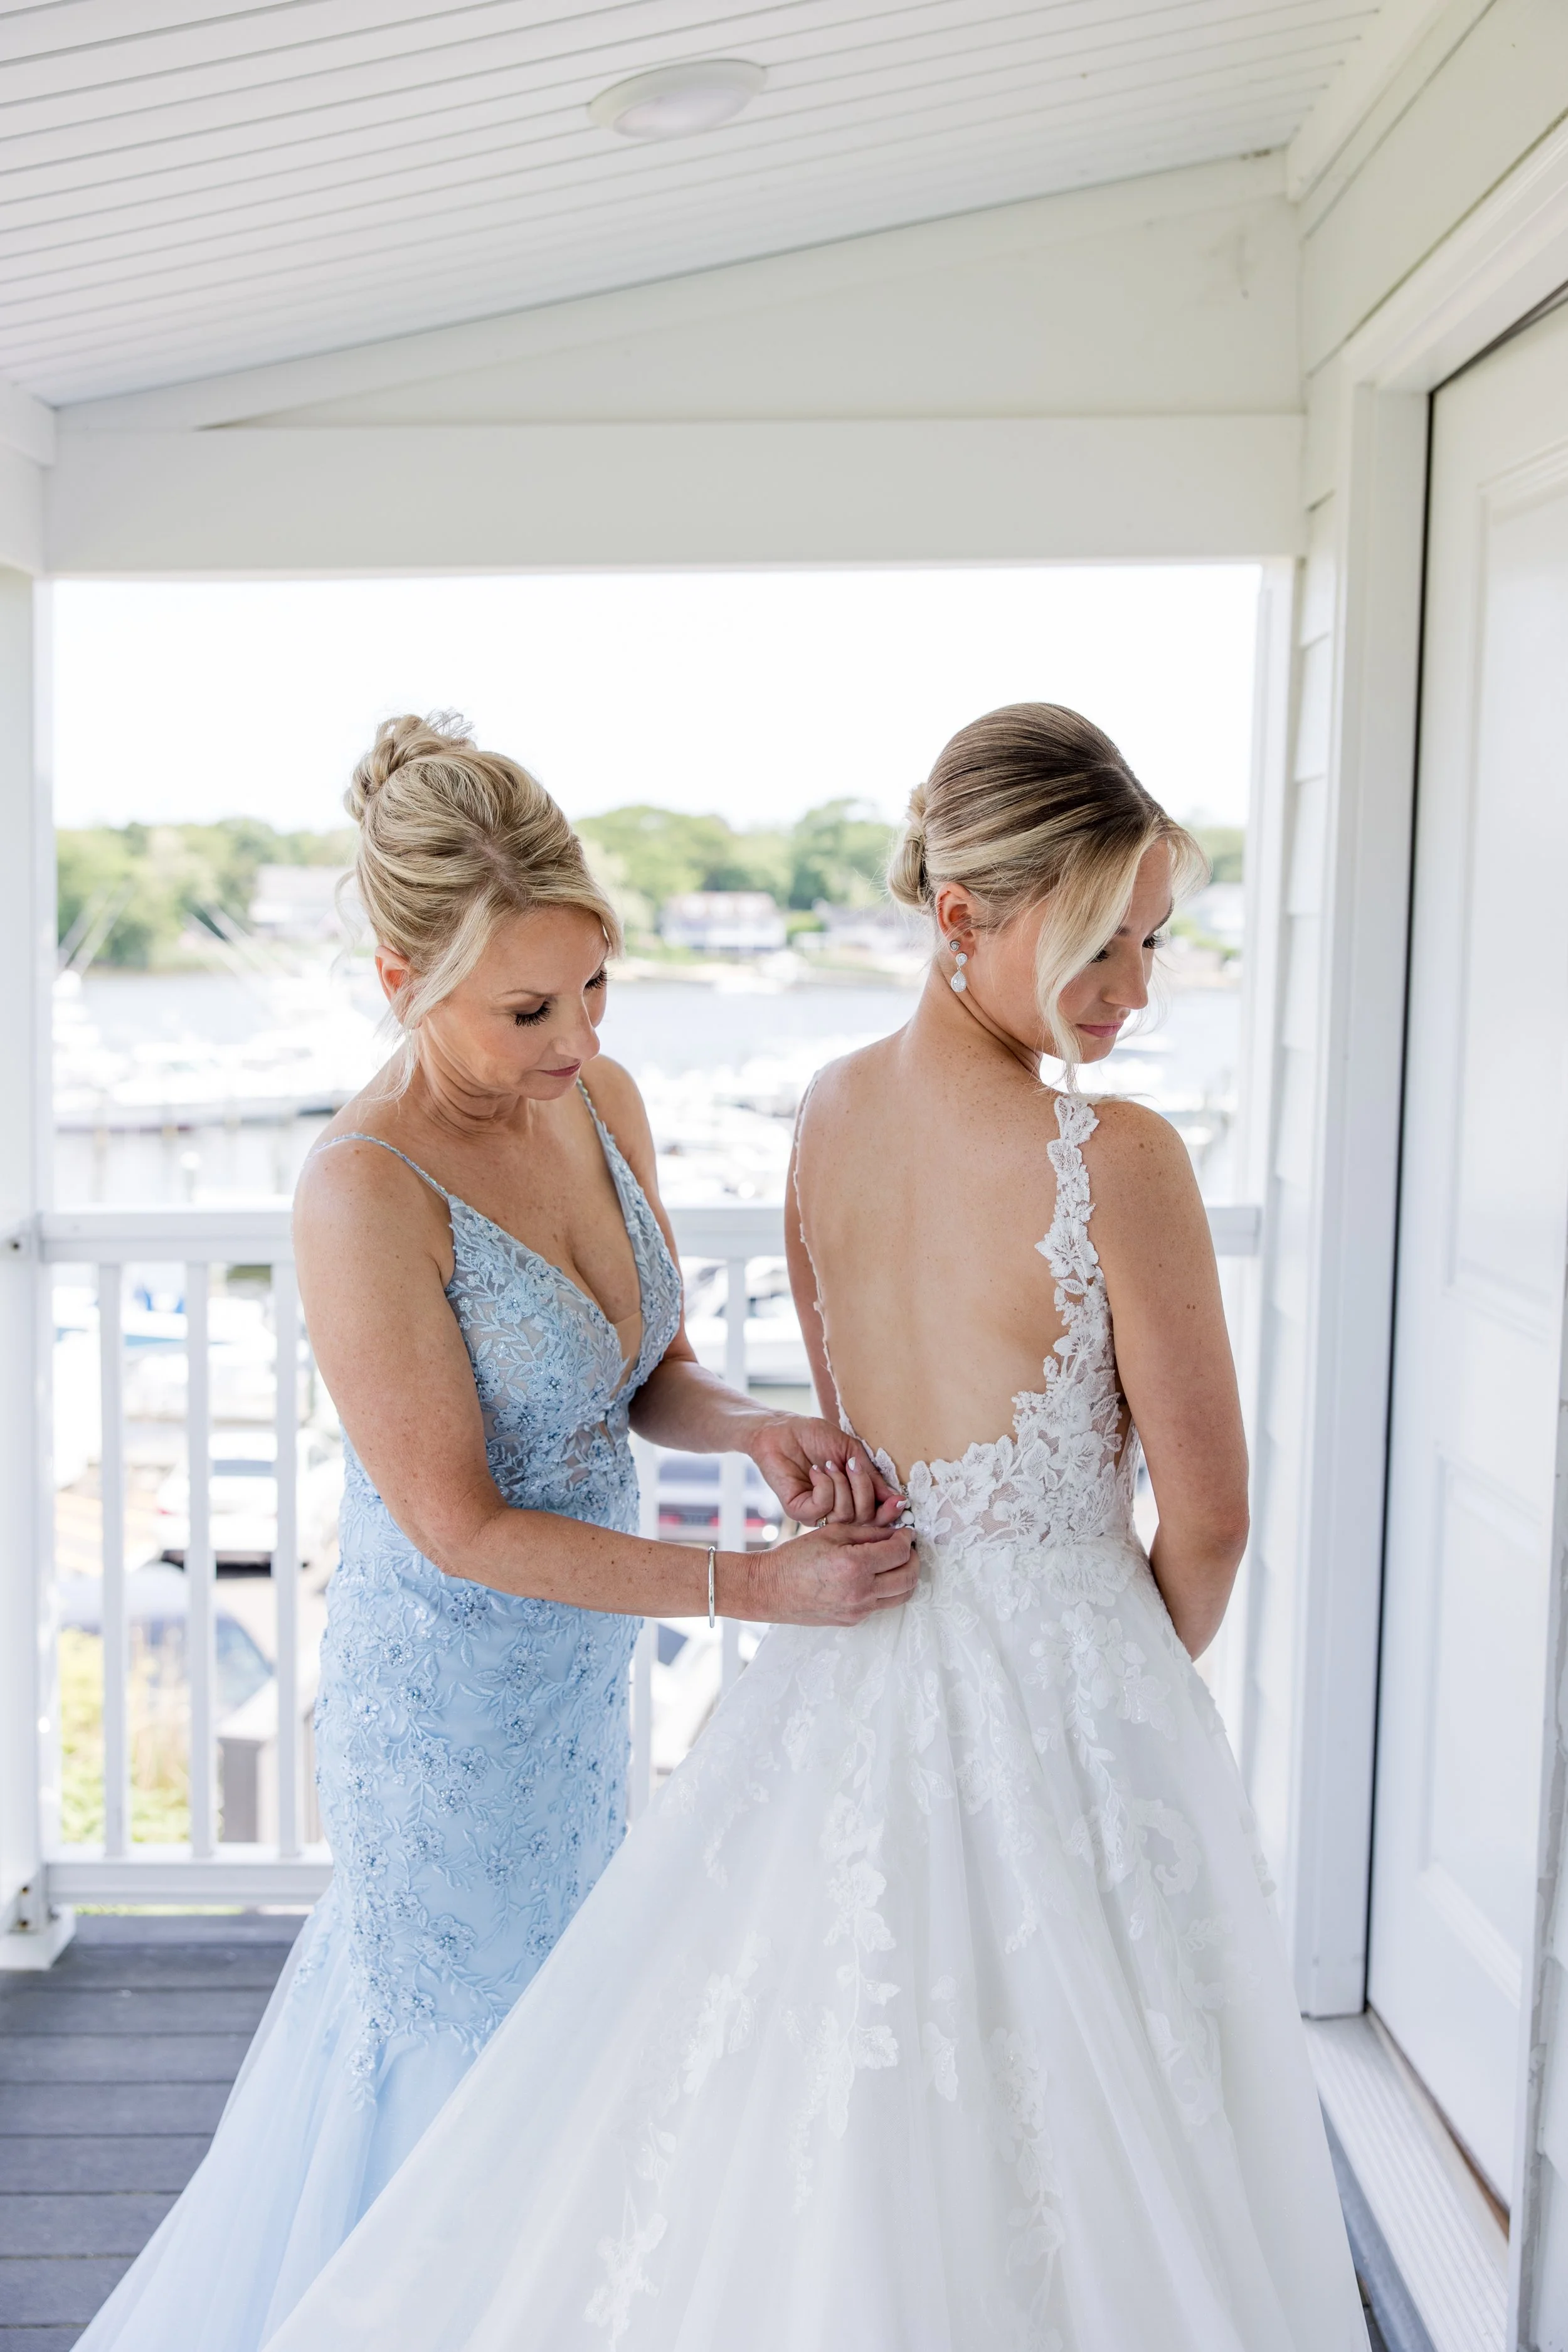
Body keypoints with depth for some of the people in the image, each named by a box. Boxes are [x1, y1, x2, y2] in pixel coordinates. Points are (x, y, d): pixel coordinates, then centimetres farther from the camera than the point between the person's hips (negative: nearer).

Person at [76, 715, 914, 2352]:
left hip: (578, 1662, 8)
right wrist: (752, 1587, -26)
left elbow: (653, 1372, 3)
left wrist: (754, 1430, -19)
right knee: (469, 2052, 13)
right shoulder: (363, 1193, -28)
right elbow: (459, 1527, -25)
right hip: (447, 1687, -7)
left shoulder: (600, 1102, -7)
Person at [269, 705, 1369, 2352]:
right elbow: (1207, 1521, -12)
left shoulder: (832, 1111, -2)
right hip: (1060, 1681, -6)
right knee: (1050, 2174, 13)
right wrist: (1143, 1667, 7)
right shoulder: (1116, 1158, -21)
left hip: (847, 1670, 6)